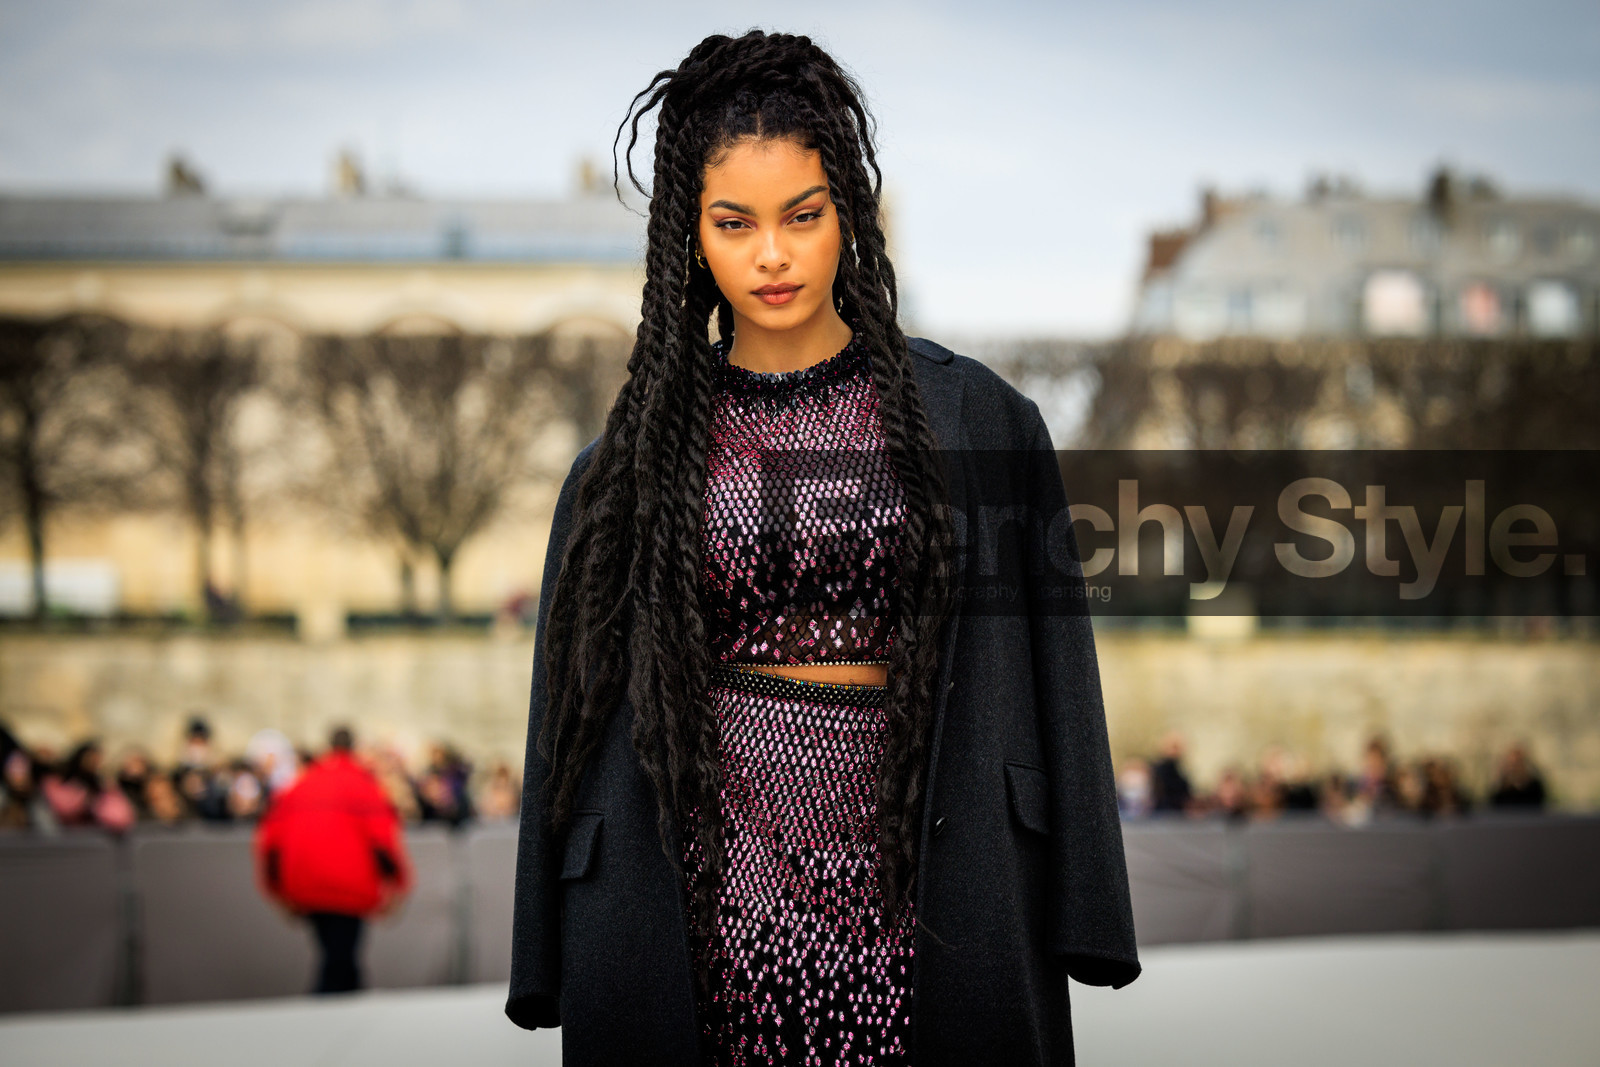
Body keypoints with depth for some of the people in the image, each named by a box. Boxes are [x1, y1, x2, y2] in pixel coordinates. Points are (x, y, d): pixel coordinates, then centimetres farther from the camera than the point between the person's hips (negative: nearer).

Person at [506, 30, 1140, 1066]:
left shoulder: (972, 421, 1)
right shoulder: (629, 461, 6)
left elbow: (1036, 692, 1)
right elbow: (589, 721, 7)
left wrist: (1062, 930, -4)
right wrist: (563, 974, 3)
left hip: (909, 893, -1)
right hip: (713, 893, 1)